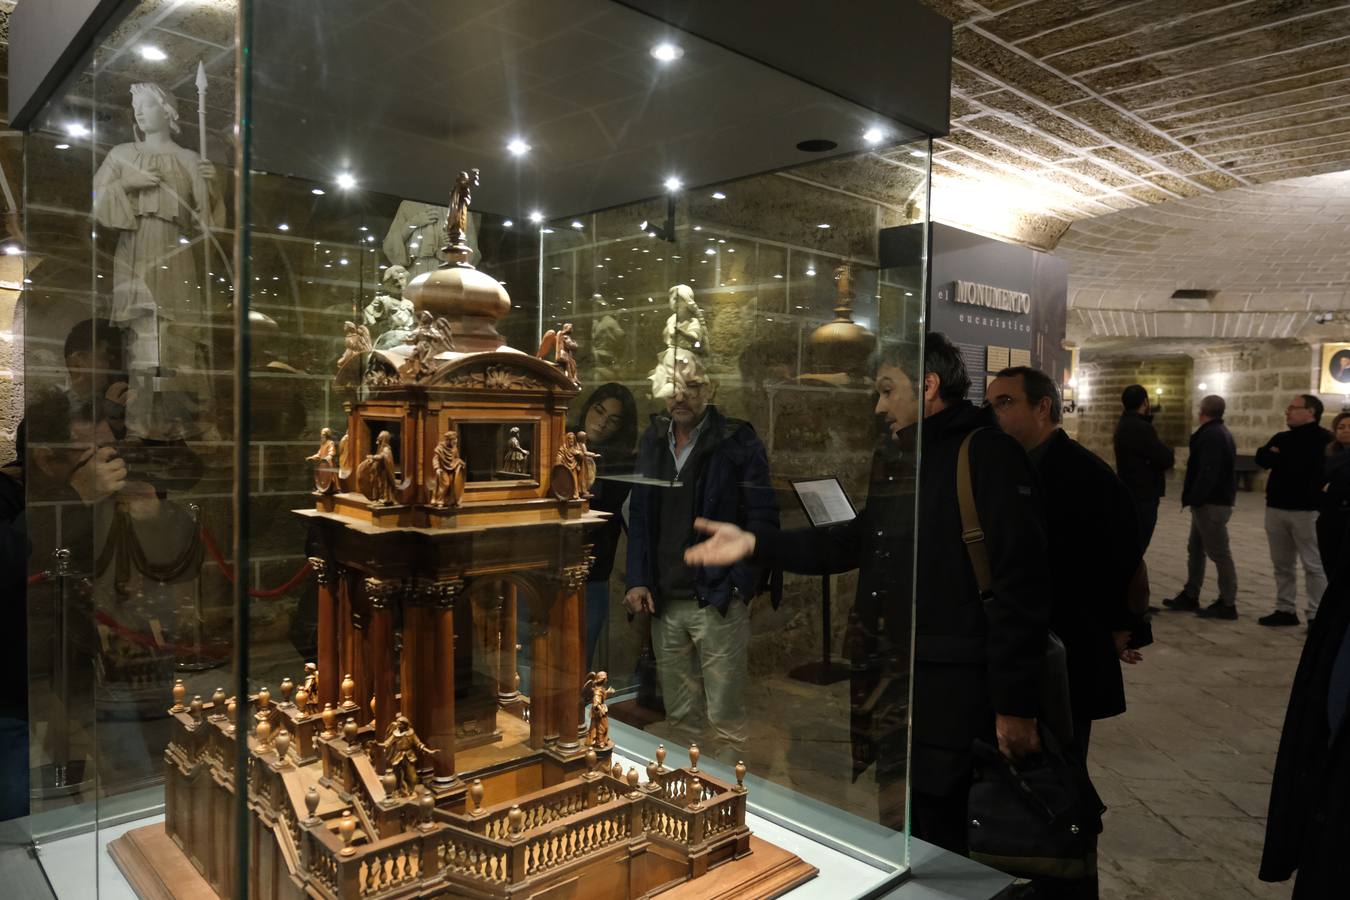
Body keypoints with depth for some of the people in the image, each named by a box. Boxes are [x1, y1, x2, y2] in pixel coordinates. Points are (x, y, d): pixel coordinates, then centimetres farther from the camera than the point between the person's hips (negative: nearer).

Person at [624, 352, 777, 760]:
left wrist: (739, 586, -14)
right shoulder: (653, 441, 10)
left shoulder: (737, 443, -7)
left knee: (725, 717, 3)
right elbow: (638, 517, 14)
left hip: (718, 602, -5)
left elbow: (761, 518, -9)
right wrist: (638, 580, 5)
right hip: (665, 603, 5)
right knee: (678, 716, 15)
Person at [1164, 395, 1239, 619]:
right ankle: (1190, 596, 21)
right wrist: (1191, 491, 11)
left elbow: (1208, 474, -24)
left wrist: (1192, 499, -18)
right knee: (1195, 550, 15)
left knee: (1220, 554, -4)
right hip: (1210, 502, 11)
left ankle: (1227, 604, 3)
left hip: (1211, 504, -11)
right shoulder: (1217, 432, 16)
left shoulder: (1212, 435, -17)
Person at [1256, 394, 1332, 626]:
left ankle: (1317, 616, 4)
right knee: (1282, 564, 13)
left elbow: (1303, 464, -19)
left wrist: (1279, 457, -4)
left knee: (1314, 565, -1)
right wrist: (1287, 459, -15)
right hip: (1276, 508, 7)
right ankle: (1286, 609, 21)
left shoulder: (1323, 439, -7)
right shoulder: (1282, 438, 15)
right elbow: (1262, 458, -1)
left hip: (1306, 511, -7)